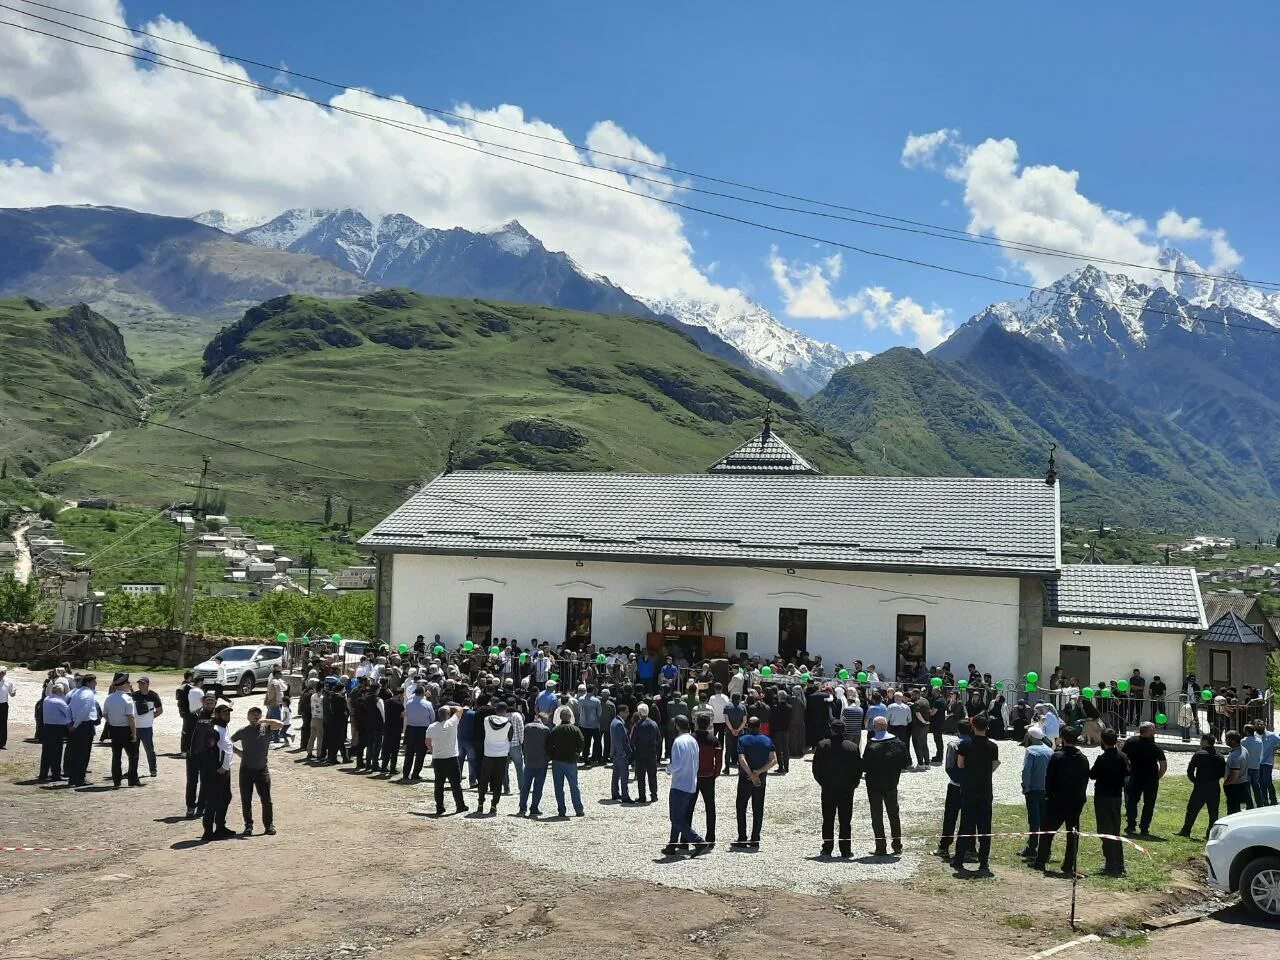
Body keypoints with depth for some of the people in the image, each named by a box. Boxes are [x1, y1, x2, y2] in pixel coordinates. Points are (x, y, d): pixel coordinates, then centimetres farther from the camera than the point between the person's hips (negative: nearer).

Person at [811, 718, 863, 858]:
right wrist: (853, 784, 9)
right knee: (845, 821, 5)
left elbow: (816, 768, -2)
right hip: (847, 789, 0)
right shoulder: (853, 747, -6)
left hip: (828, 789, 0)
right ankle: (845, 850, 5)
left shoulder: (822, 745, -6)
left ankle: (827, 848, 12)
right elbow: (859, 769, -2)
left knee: (828, 820, 10)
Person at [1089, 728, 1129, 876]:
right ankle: (1119, 865, 20)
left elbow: (1092, 775, -9)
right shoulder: (1122, 757, 2)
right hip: (1117, 796, 7)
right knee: (1115, 831, 16)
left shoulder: (1102, 758, -18)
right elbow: (1127, 776, 9)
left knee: (1106, 832, -1)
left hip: (1103, 797, -7)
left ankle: (1112, 865, -1)